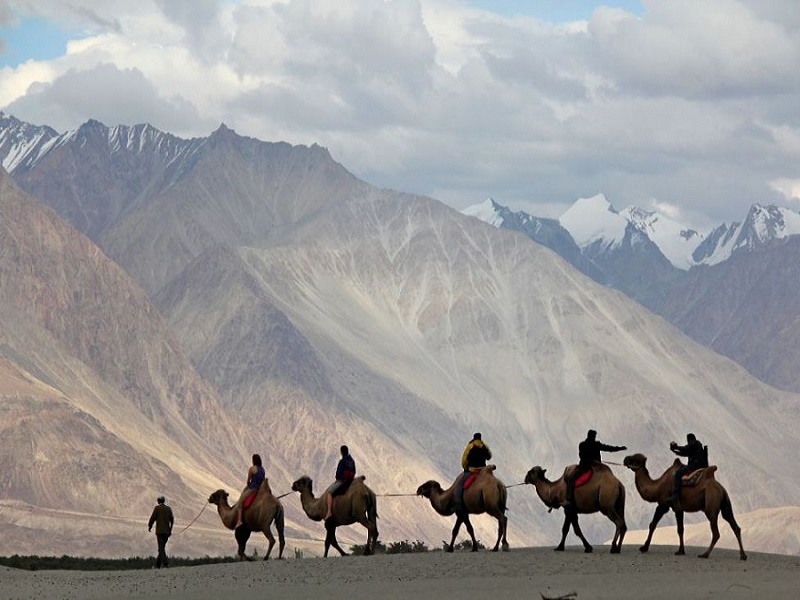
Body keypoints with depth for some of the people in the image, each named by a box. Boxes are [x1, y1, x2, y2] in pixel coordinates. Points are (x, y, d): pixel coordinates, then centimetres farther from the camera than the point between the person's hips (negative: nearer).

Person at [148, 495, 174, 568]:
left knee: (161, 548, -8)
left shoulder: (157, 508, -4)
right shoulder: (168, 508, 10)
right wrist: (170, 530, 16)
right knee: (162, 548, 13)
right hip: (167, 532, 5)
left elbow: (152, 518, -4)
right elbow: (172, 520, 9)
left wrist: (149, 527, 12)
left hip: (159, 531, -5)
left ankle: (166, 563, -25)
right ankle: (158, 565, 16)